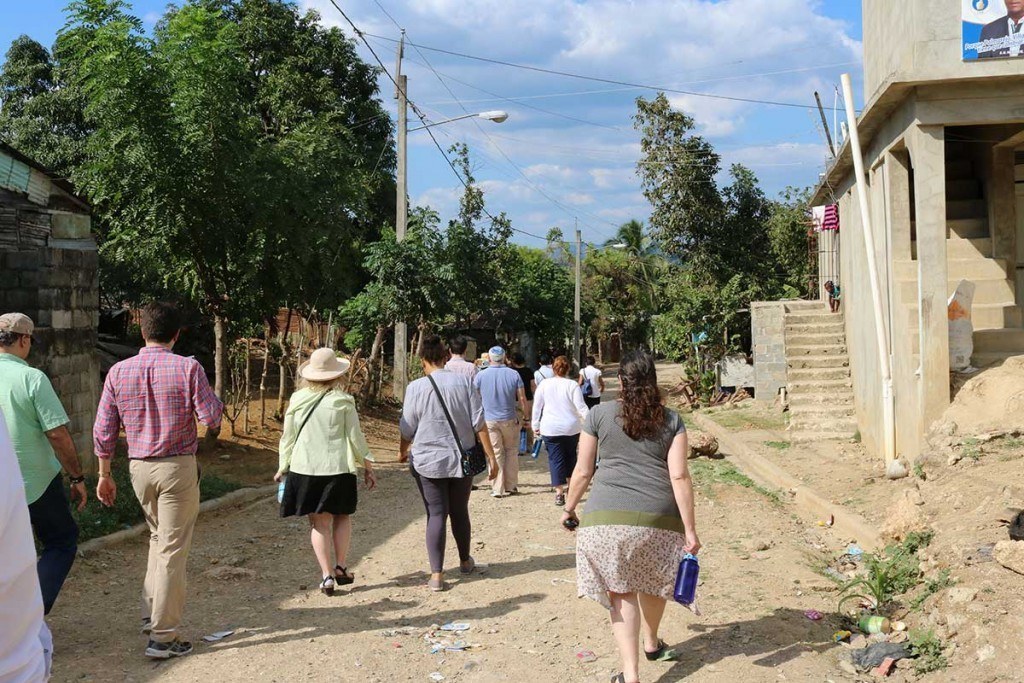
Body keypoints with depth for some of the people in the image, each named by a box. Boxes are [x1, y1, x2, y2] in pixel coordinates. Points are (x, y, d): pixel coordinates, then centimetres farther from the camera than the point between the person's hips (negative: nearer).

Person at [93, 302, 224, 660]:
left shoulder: (118, 371, 0)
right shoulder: (188, 368, -12)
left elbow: (103, 430, 3)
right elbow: (212, 418, -12)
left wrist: (104, 475, 13)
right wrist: (214, 399, 9)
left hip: (138, 467, 5)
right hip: (178, 467, -4)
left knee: (158, 538, 25)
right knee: (173, 550, 2)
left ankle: (151, 614, 29)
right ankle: (163, 636, 6)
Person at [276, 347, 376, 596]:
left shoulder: (297, 400, 0)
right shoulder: (343, 402, -6)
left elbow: (288, 437, 6)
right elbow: (356, 438, -2)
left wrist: (282, 467, 18)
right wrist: (368, 468, 8)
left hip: (304, 468, 1)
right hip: (338, 468, -1)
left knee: (319, 522, 8)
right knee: (342, 516, 18)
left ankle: (327, 575, 5)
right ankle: (341, 566, 16)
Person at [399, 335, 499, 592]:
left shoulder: (416, 388, -8)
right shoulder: (464, 382, -5)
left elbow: (407, 428, 0)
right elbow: (479, 423, -6)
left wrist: (403, 451, 19)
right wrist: (491, 457, 0)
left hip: (427, 461, -2)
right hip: (461, 459, 2)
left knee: (436, 514, 3)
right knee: (460, 511, 18)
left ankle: (437, 575, -2)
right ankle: (465, 561, 35)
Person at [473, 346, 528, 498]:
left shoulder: (481, 376, -5)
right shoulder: (514, 374, -4)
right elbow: (522, 399, -3)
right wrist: (525, 417, 8)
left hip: (489, 421, -1)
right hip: (510, 420, 1)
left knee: (495, 454, 5)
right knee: (511, 452, 15)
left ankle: (497, 489, 6)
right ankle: (511, 486, 18)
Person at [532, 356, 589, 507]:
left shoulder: (544, 385, -1)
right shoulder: (572, 385, -7)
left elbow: (537, 407, 4)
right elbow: (581, 407, -10)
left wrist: (536, 426, 13)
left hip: (550, 429, 0)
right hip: (571, 428, 0)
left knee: (556, 459, 3)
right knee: (571, 455, 20)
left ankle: (559, 492, -2)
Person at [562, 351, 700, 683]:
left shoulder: (599, 414, 4)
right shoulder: (671, 420, 6)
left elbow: (582, 472, 6)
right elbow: (679, 477, -2)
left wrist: (569, 509, 20)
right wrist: (690, 529, 1)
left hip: (608, 515, -1)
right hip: (658, 517, 2)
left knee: (620, 592, 8)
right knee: (652, 582, 24)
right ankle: (651, 643, 47)